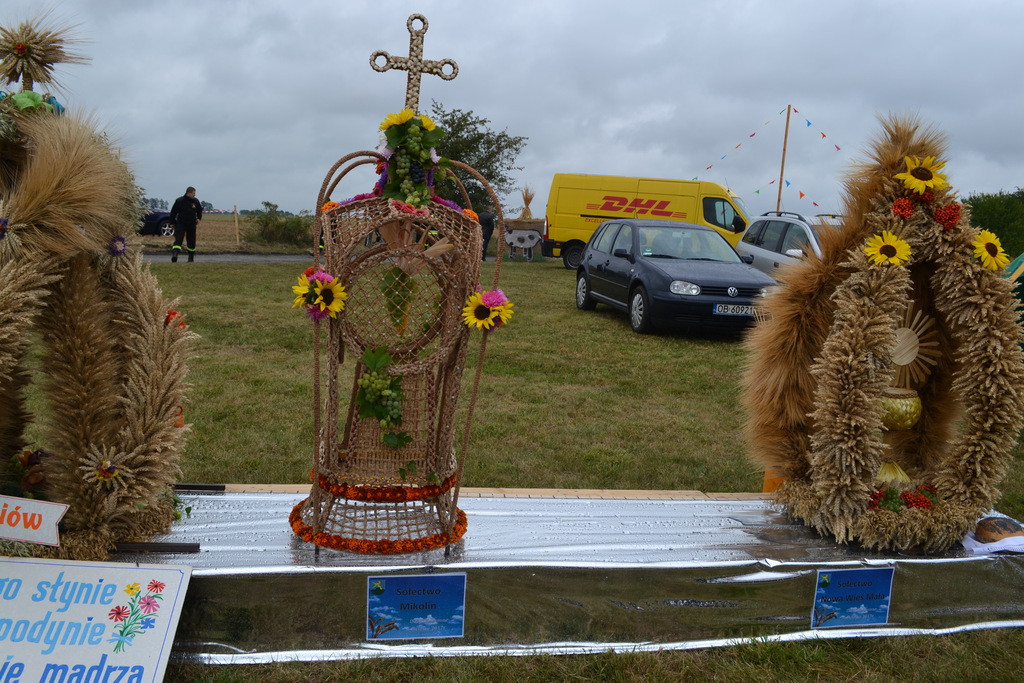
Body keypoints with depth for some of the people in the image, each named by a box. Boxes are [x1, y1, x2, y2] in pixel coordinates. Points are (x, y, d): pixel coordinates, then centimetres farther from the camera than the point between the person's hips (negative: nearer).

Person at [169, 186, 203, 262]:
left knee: (191, 242, 10)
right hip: (180, 224, -3)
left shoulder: (195, 201, 4)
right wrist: (171, 222, 1)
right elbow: (173, 212, 1)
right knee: (178, 240, -16)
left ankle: (191, 257, 24)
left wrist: (199, 218, 14)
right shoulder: (179, 201, -5)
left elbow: (200, 210, 25)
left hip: (191, 225, 3)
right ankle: (174, 255, -28)